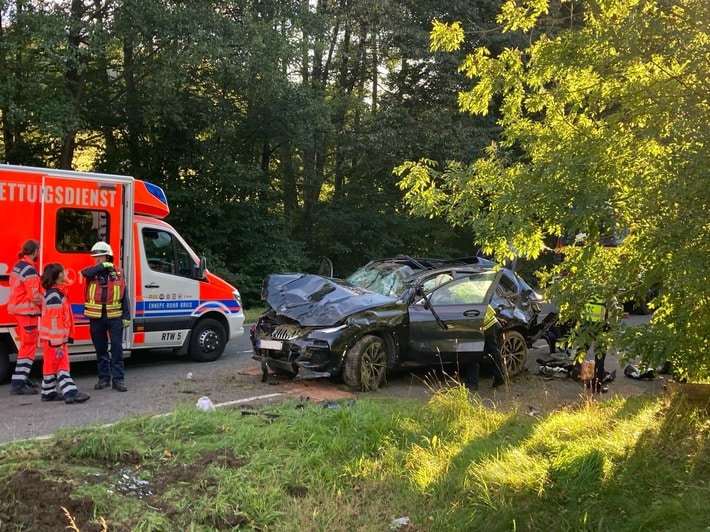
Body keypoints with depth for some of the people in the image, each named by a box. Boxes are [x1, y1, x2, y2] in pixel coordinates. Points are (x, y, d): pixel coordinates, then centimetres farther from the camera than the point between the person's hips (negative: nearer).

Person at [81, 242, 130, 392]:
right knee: (101, 349, 9)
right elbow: (85, 272, -20)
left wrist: (126, 316, 1)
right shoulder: (92, 272, 6)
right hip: (96, 317, 1)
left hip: (114, 317, -1)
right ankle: (104, 378, 19)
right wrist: (103, 266, -15)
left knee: (117, 348, -2)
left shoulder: (118, 273, 5)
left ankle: (119, 378, 3)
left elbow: (124, 296, 6)